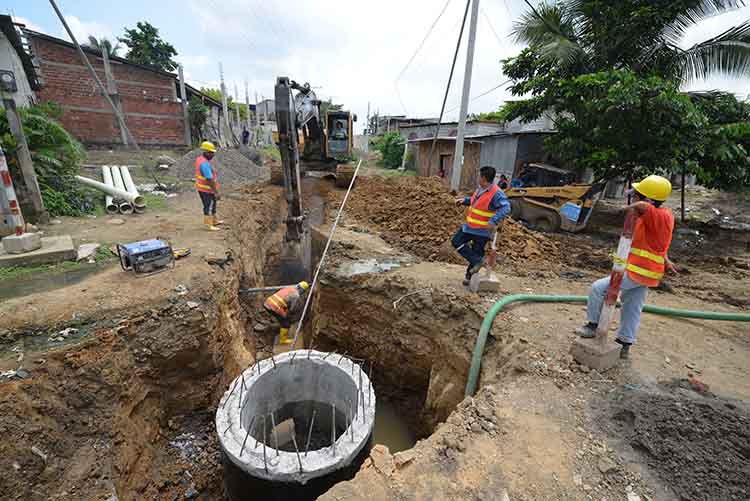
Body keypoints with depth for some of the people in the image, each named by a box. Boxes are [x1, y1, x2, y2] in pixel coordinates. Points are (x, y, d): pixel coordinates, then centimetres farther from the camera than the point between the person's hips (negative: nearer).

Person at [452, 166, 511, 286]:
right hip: (470, 226, 9)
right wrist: (464, 200, 10)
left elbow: (506, 208, -33)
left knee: (477, 253, 3)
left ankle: (470, 276, 16)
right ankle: (477, 261, 14)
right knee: (456, 241, 9)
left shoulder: (496, 193, -23)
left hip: (483, 230, -9)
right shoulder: (480, 189, 4)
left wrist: (494, 221, -44)